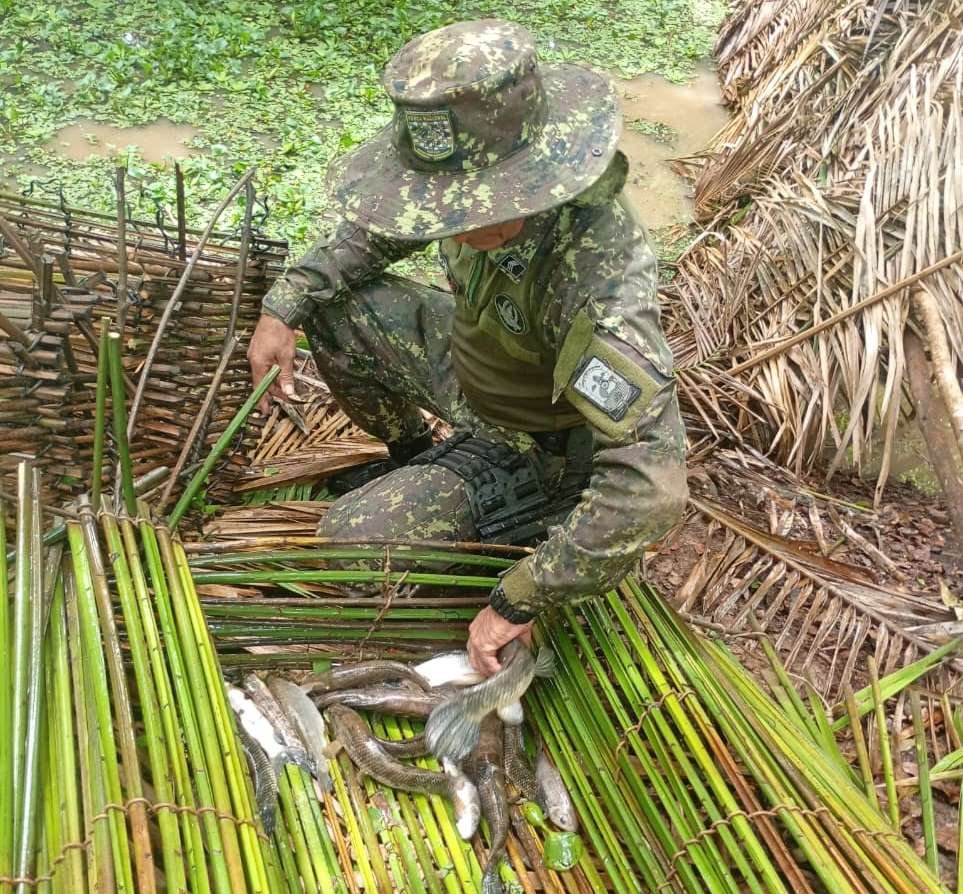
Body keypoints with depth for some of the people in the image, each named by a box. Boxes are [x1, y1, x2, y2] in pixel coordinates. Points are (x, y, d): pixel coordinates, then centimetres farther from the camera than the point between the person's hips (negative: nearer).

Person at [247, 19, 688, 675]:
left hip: (541, 445, -6)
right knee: (333, 304, 3)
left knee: (350, 539, -18)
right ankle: (409, 455, 26)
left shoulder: (599, 280, -41)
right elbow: (375, 231, 2)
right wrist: (284, 306, -8)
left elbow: (651, 485, -47)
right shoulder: (484, 187, -19)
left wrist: (518, 603, -40)